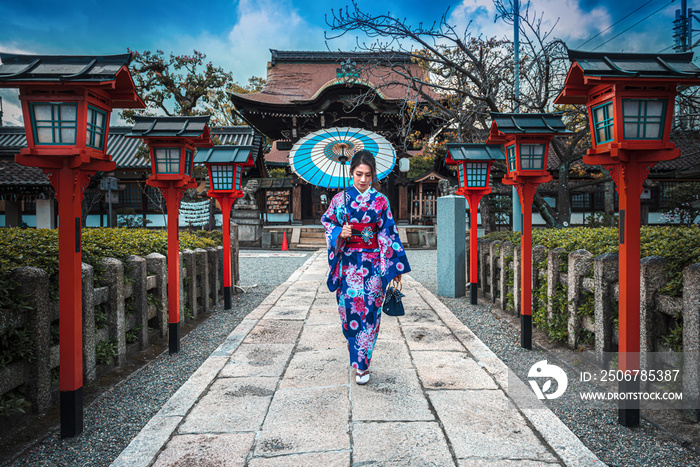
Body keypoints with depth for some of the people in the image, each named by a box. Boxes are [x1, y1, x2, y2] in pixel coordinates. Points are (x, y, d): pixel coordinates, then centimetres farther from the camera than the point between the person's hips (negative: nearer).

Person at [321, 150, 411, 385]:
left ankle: (363, 364, 12)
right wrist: (340, 234, -14)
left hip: (374, 264, 0)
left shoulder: (380, 201, 2)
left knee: (369, 311, 0)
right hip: (348, 264, 1)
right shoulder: (340, 199, 2)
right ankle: (358, 358, 23)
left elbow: (389, 234, 2)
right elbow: (328, 224, 9)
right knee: (350, 310, 0)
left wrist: (396, 267, 0)